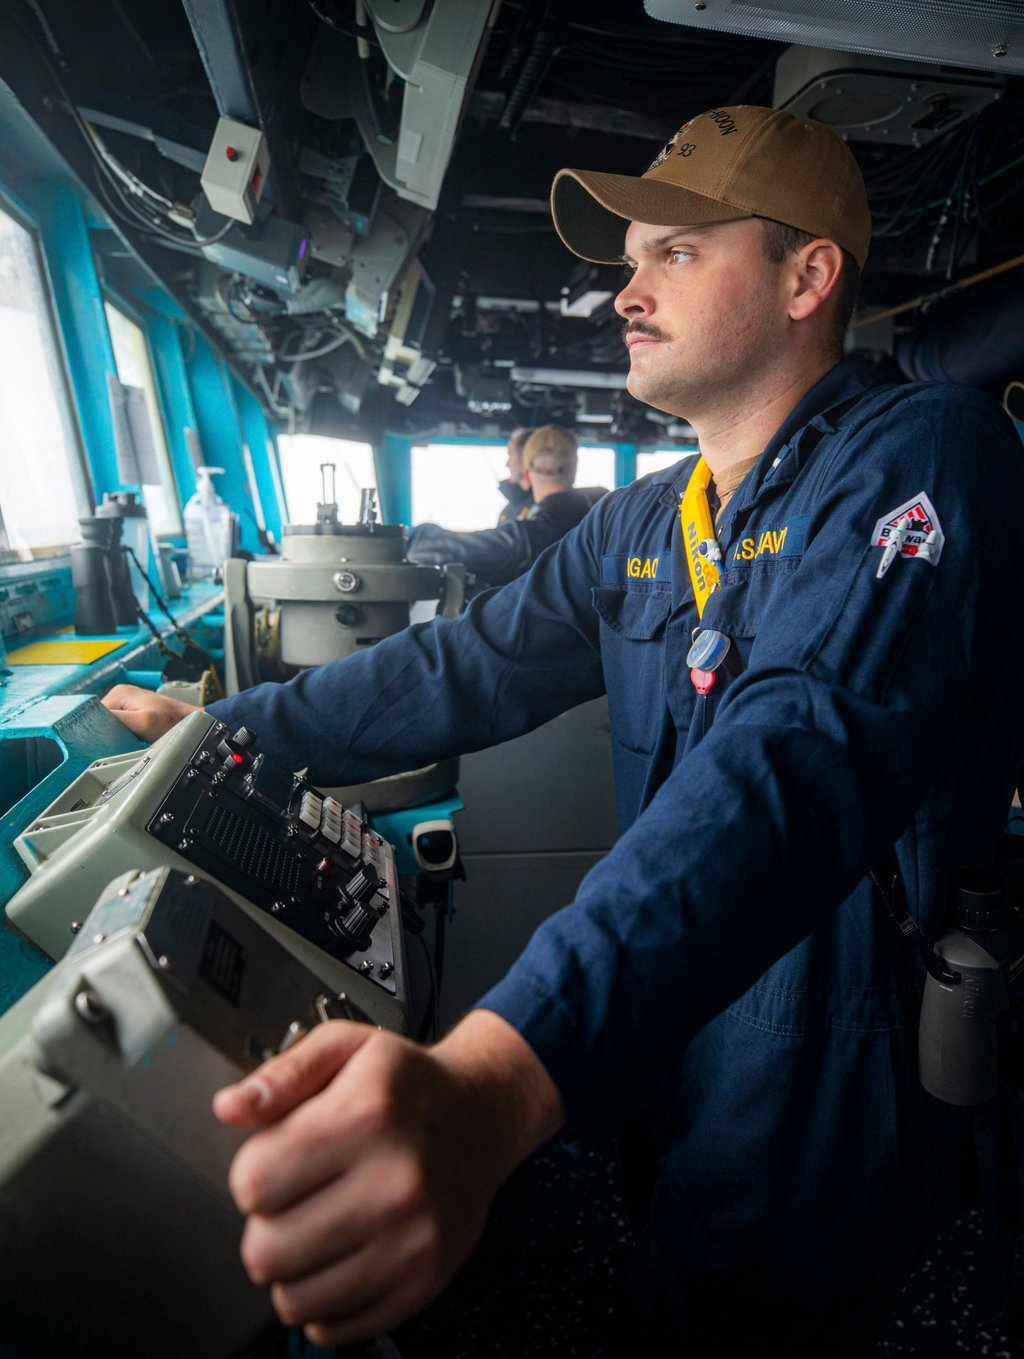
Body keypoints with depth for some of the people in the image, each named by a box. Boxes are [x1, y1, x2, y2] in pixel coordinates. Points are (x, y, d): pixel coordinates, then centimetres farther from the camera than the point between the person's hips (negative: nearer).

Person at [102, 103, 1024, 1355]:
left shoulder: (920, 456, -20)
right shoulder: (640, 525, 2)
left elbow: (808, 754, -37)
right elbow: (470, 666, 2)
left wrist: (495, 1077, -49)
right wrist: (226, 731, 2)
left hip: (818, 1126, -5)